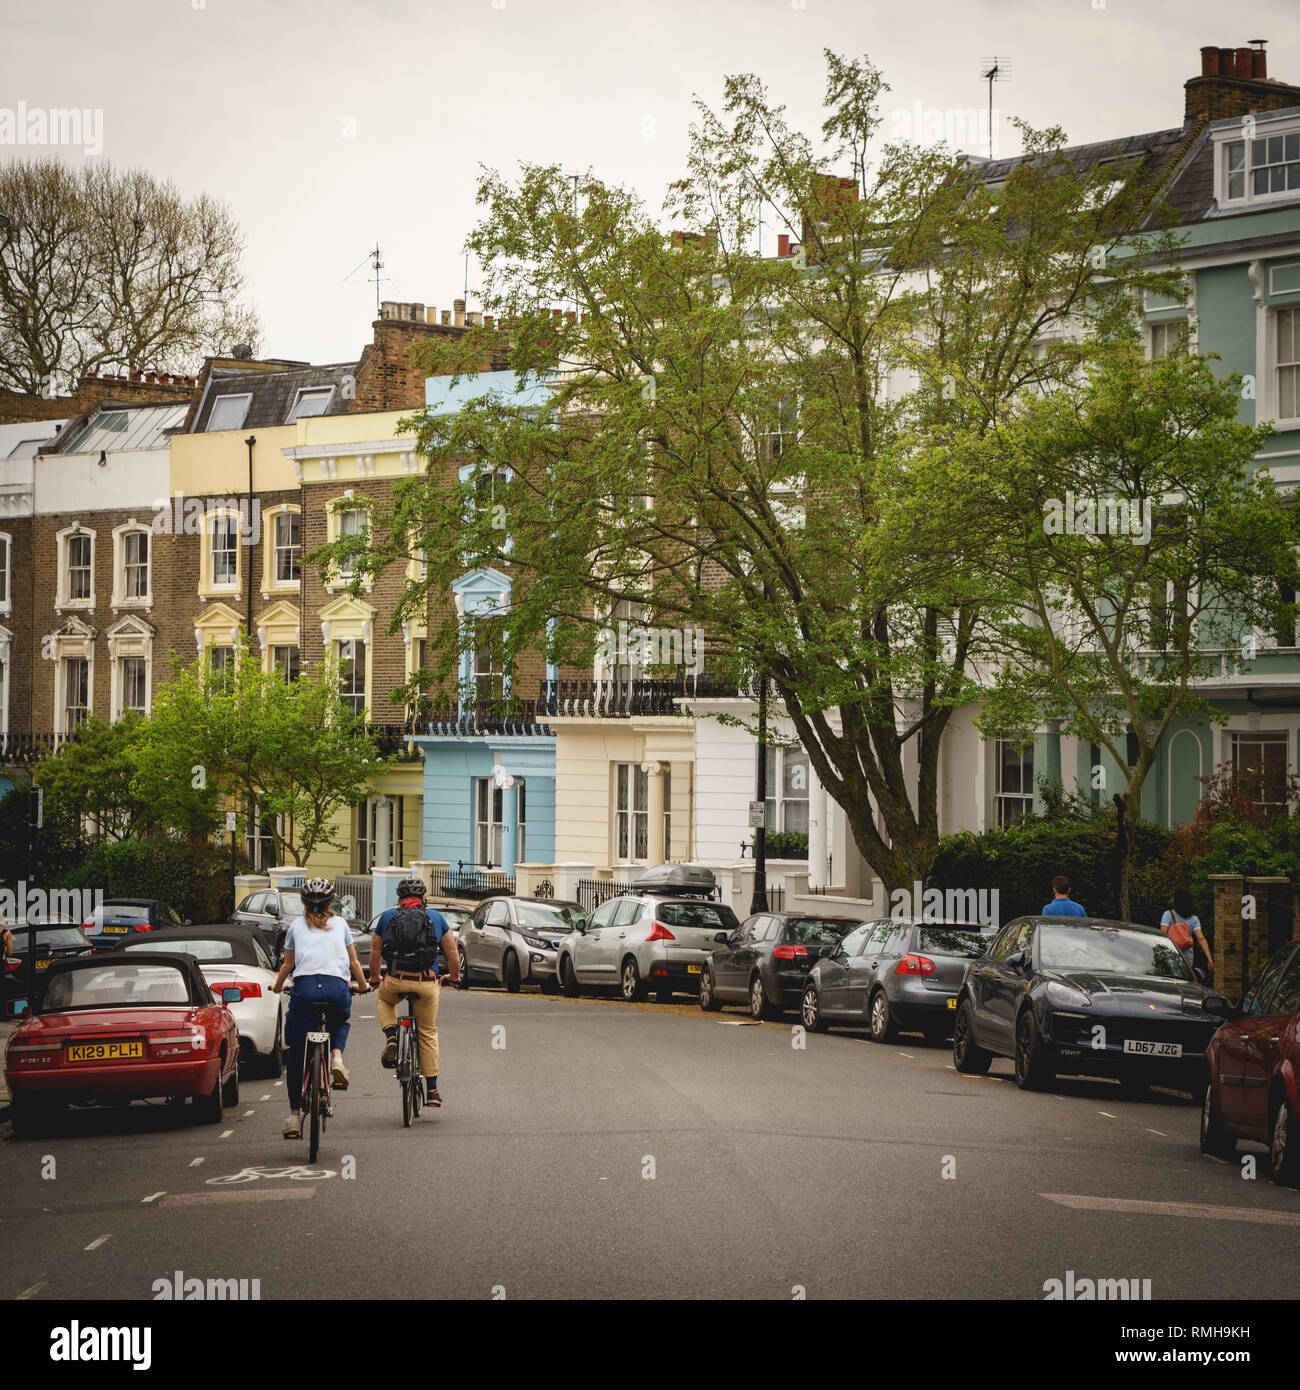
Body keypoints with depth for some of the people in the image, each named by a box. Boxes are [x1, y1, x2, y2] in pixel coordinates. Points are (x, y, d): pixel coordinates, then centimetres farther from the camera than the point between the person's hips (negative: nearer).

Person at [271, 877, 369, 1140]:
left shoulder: (296, 926, 20)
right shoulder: (339, 924, 21)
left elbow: (287, 965, 24)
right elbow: (354, 963, 25)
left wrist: (277, 986, 43)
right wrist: (363, 987, 42)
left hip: (305, 986, -1)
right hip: (337, 987, 1)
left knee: (295, 1054, 10)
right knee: (339, 1023, 35)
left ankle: (294, 1117, 6)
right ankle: (336, 1057, 2)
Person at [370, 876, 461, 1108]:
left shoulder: (387, 917, 11)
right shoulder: (435, 917, 11)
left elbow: (375, 952, 17)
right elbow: (453, 953, 13)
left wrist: (375, 978, 34)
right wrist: (454, 977, 31)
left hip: (396, 981, 0)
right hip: (427, 983, 0)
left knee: (384, 999, 35)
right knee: (428, 1034, 15)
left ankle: (391, 1037, 8)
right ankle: (432, 1090, 13)